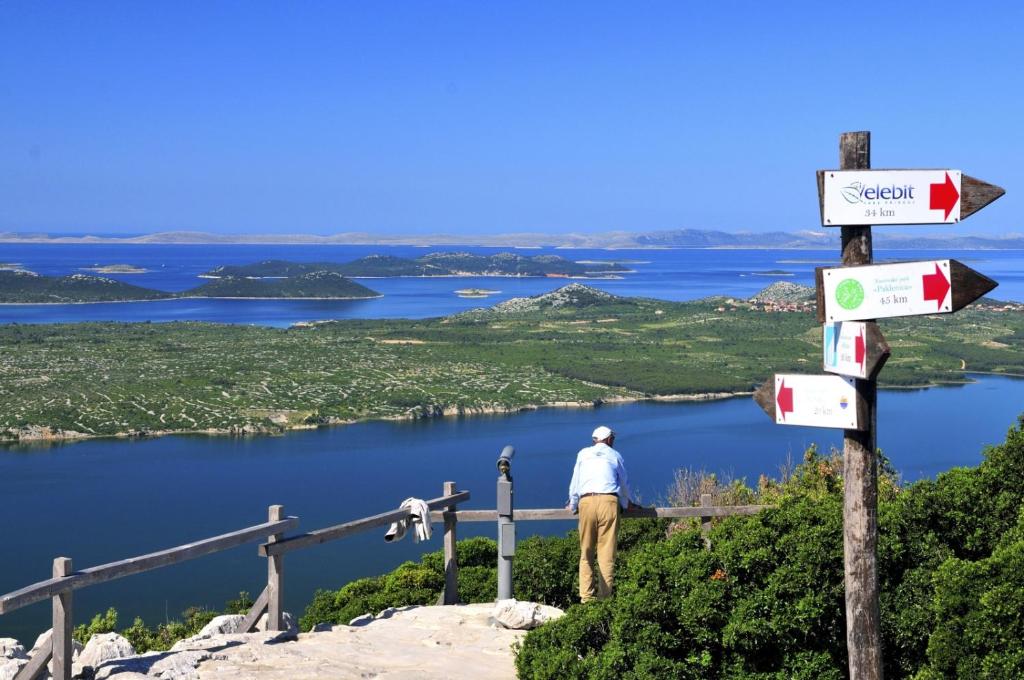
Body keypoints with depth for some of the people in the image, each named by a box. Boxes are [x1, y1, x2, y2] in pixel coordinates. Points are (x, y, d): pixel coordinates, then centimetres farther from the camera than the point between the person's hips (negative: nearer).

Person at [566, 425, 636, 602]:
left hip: (586, 501, 1)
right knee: (607, 553, 0)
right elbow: (624, 484, 27)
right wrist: (626, 504, 45)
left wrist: (573, 505, 37)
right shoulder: (615, 455, 18)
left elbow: (574, 483, 22)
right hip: (609, 501, -1)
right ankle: (605, 597, -2)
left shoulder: (583, 453, 20)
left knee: (586, 552, 5)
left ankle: (586, 596, -3)